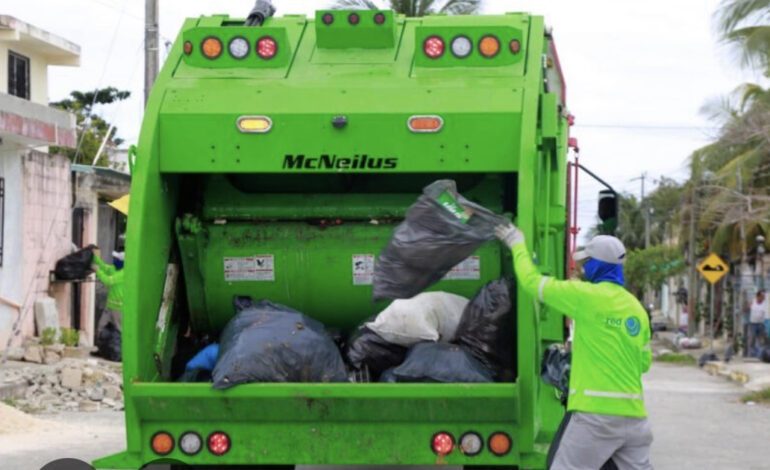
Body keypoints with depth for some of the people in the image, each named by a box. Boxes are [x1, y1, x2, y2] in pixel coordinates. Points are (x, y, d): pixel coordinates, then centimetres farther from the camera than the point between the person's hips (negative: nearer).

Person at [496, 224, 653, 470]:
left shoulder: (588, 295, -7)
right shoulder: (637, 309, 14)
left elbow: (532, 281, 2)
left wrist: (518, 245, 17)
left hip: (596, 413, -7)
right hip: (634, 414, 7)